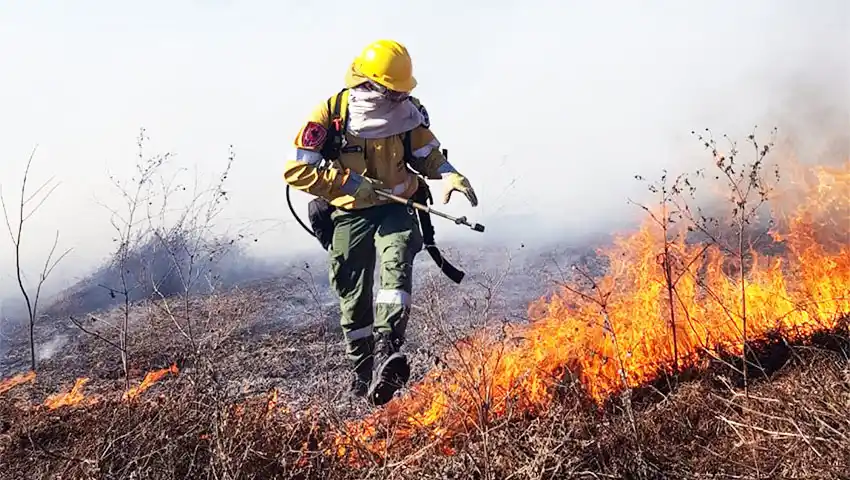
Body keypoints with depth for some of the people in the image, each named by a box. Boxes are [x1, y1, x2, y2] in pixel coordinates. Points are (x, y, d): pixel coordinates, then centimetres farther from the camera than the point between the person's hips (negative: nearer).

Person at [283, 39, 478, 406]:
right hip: (350, 215, -1)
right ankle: (362, 369, 22)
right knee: (354, 296, 4)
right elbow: (296, 170, -15)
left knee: (396, 265, -27)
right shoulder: (328, 115, -14)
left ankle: (387, 347, -36)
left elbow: (428, 154, 9)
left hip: (396, 208, 1)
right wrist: (352, 184, -22)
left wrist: (450, 175, -13)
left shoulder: (408, 113, -4)